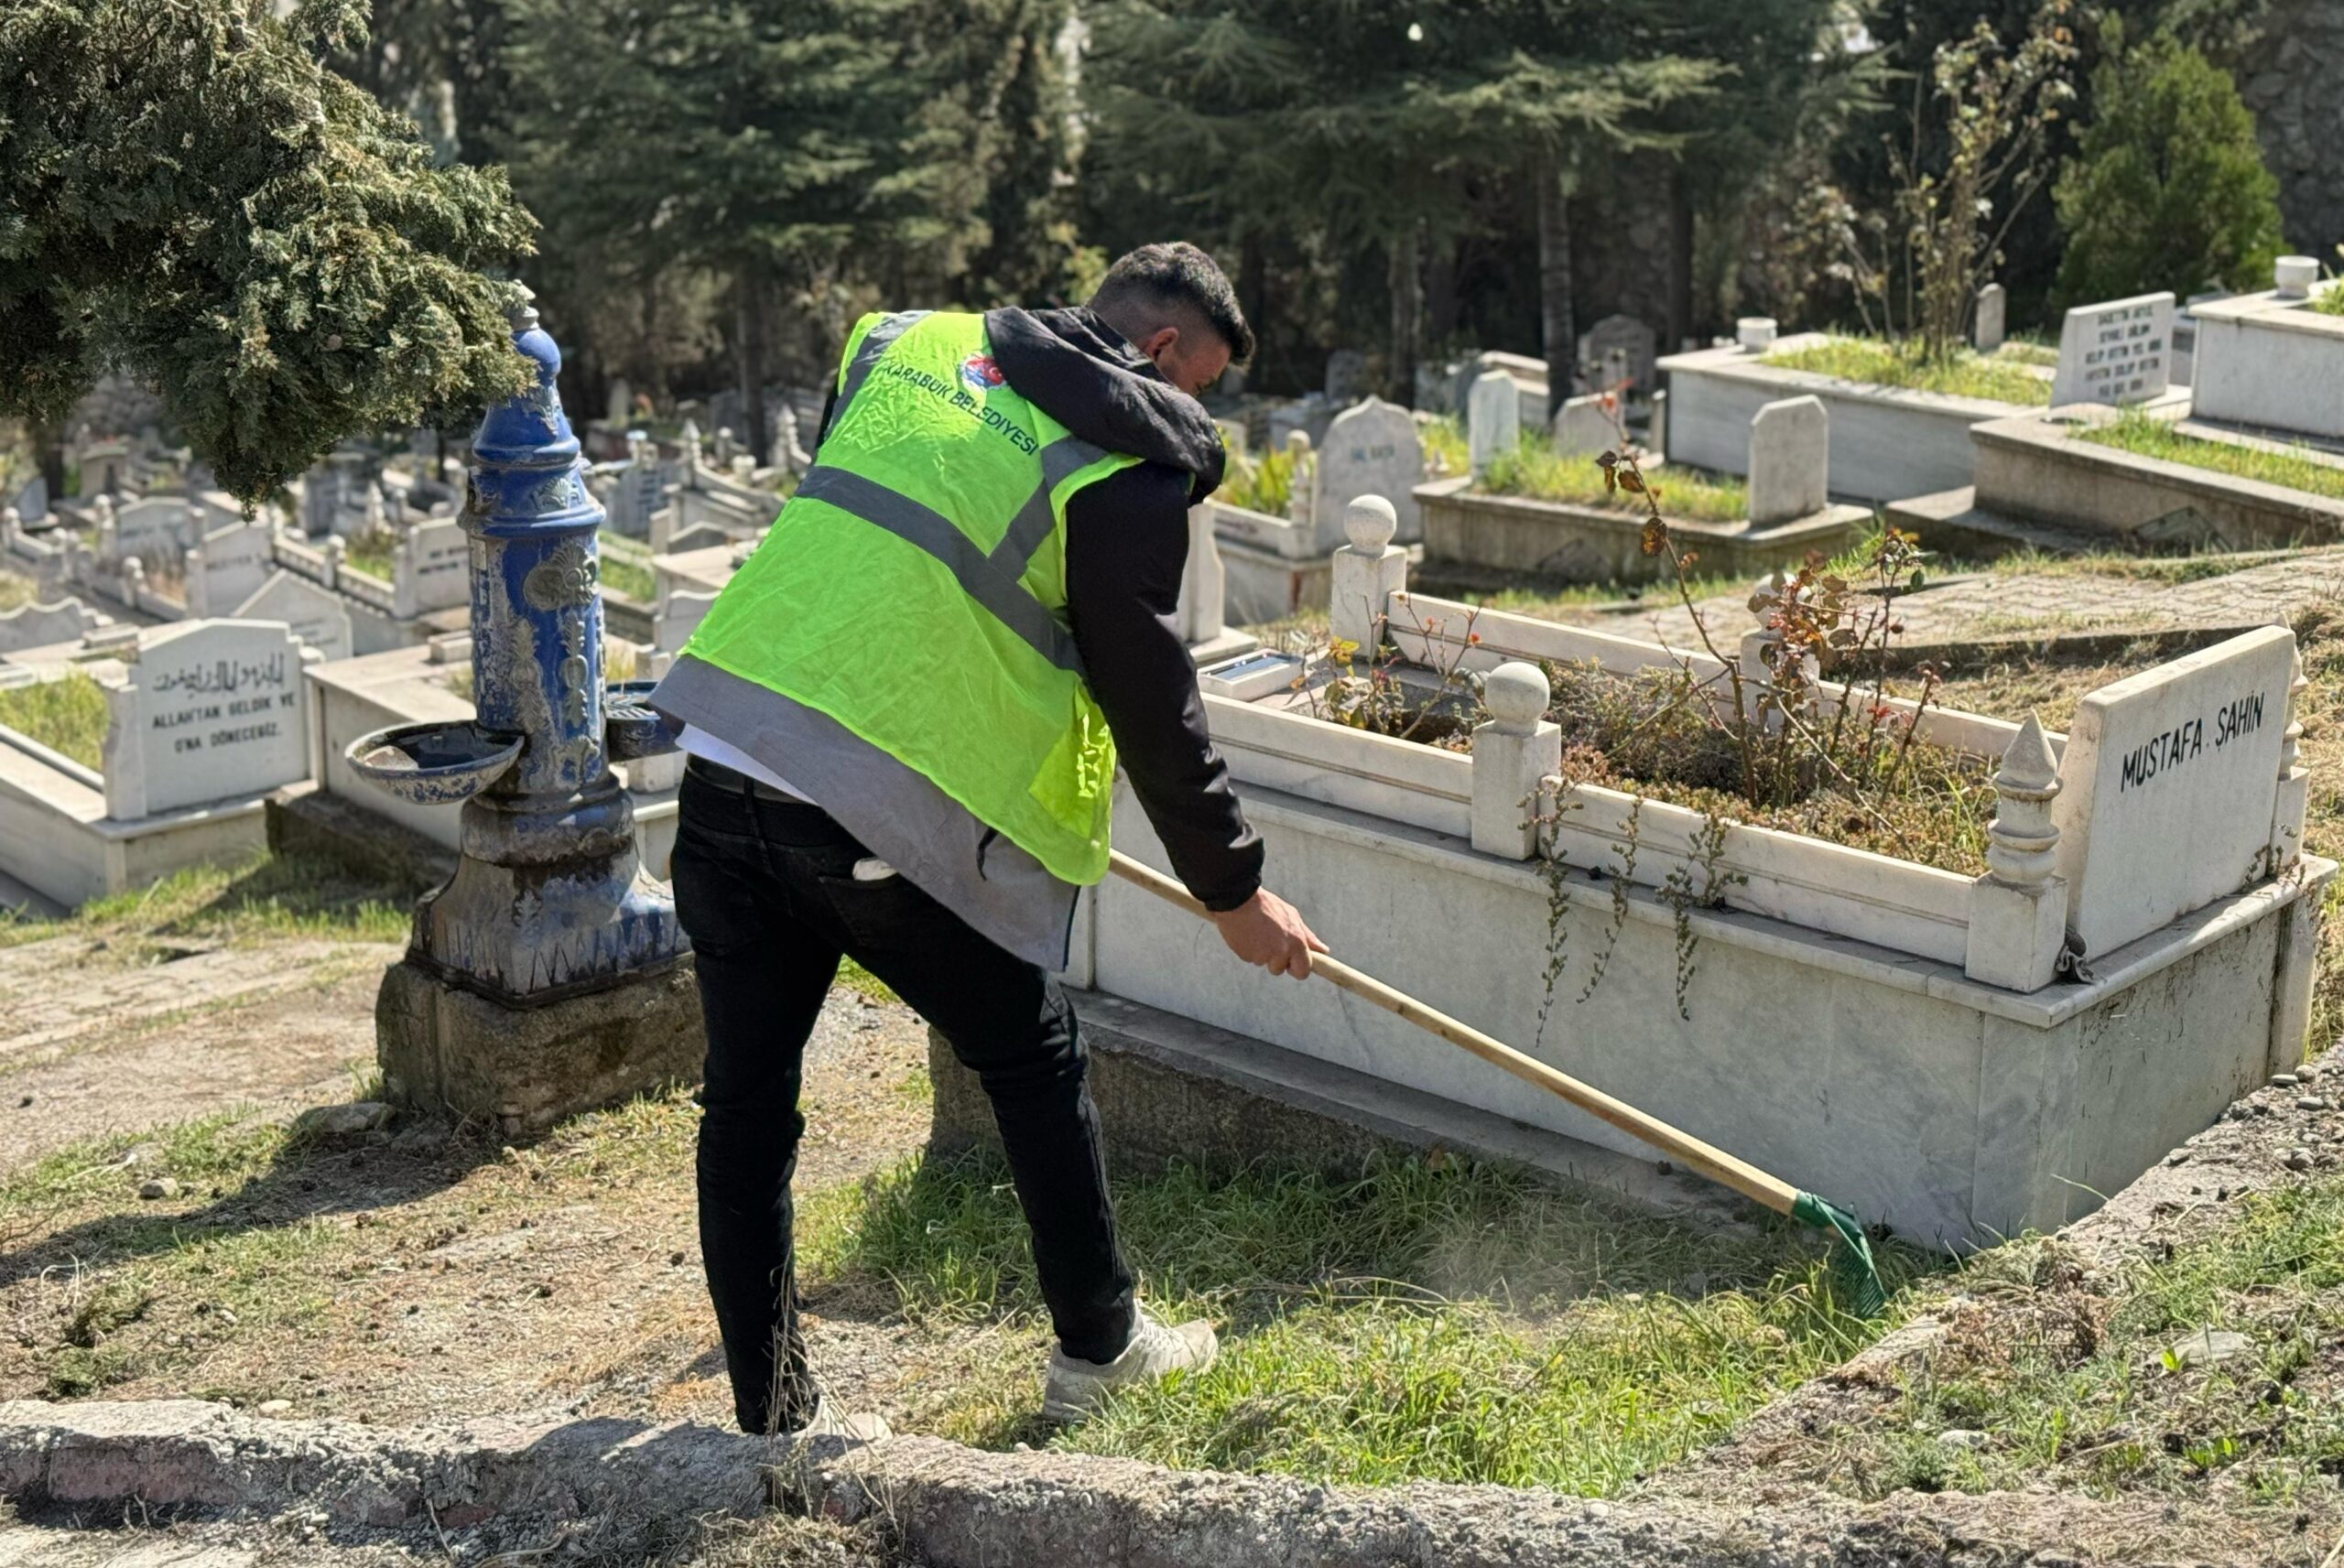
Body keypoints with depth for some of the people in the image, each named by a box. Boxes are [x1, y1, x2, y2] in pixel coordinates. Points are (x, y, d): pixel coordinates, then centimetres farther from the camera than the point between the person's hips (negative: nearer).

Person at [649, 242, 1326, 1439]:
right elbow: (1150, 701, -1)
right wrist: (1233, 891, 10)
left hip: (723, 767, 6)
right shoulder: (1127, 467, -2)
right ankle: (1097, 1349, 30)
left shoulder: (906, 344, 17)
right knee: (1034, 1061, 16)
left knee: (747, 1093, 13)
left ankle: (771, 1416, 23)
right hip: (889, 818, -5)